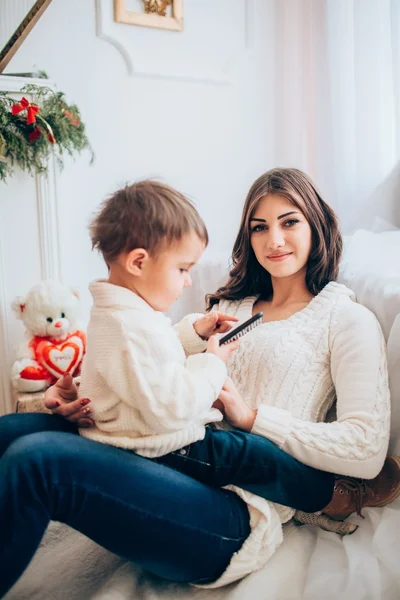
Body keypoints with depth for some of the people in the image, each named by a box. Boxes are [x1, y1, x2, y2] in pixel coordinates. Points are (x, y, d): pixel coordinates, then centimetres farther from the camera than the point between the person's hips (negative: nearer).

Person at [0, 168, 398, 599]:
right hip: (174, 459, 6)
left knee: (35, 459, -27)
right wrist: (83, 397, -2)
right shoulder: (233, 306, 24)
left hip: (237, 509, -6)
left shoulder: (348, 319, 5)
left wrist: (251, 415, -12)